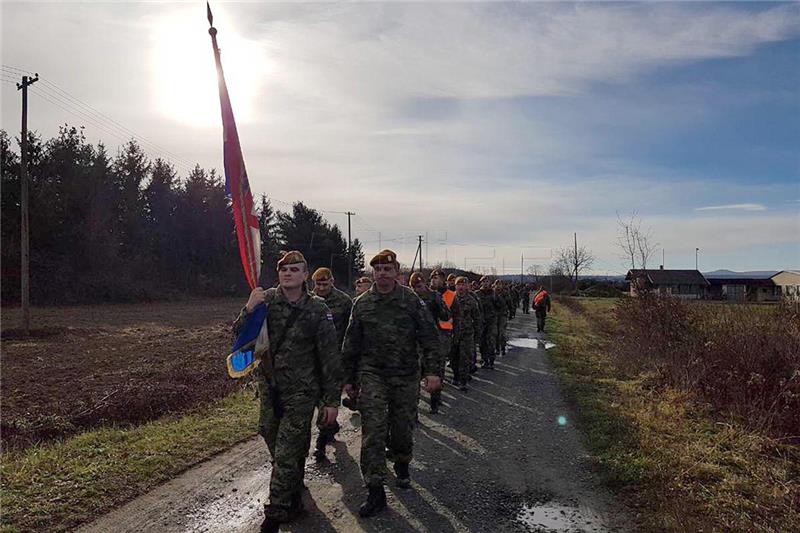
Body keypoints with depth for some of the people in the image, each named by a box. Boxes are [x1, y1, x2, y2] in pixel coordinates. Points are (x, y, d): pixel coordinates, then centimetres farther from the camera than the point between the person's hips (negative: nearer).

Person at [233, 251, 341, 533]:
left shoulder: (317, 309, -11)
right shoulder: (266, 299, -3)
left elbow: (330, 358, -8)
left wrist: (332, 400, -8)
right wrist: (248, 309, -22)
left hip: (300, 393, -4)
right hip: (268, 387, 4)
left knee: (286, 455, -2)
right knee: (275, 443, 20)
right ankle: (293, 495, 45)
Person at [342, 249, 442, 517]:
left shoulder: (411, 300, -2)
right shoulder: (362, 303, 3)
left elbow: (429, 337, -2)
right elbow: (351, 345, 10)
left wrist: (433, 371, -11)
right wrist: (349, 379, 11)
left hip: (406, 375, 0)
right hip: (372, 374, 0)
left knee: (403, 427, 12)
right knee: (373, 431, -6)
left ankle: (401, 465, 43)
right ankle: (376, 492, 2)